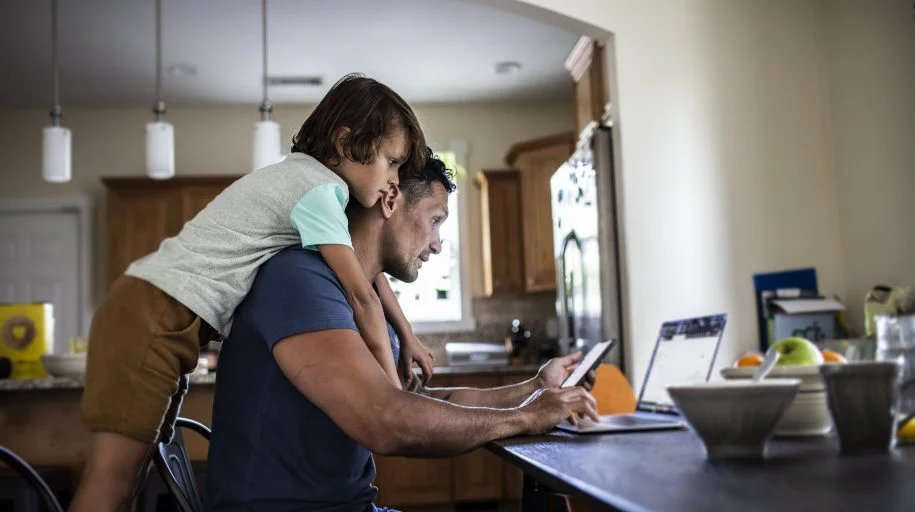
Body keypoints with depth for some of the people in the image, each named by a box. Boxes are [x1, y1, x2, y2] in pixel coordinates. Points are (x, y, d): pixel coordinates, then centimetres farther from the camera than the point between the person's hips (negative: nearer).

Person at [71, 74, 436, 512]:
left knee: (133, 469, 10)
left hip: (165, 317, 10)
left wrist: (407, 336, 23)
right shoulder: (320, 189, -14)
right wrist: (394, 391, -8)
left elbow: (367, 268, 23)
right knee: (114, 474, -12)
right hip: (154, 314, -10)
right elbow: (361, 296, -15)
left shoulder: (308, 176, 15)